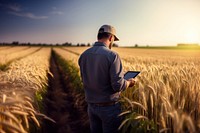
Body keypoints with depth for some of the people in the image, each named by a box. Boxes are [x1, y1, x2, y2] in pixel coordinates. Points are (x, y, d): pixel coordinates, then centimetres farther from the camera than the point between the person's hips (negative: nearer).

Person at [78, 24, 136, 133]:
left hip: (91, 106, 5)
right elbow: (118, 86, -22)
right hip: (109, 107, -5)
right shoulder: (112, 55, -20)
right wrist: (129, 82, 0)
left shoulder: (84, 55, -2)